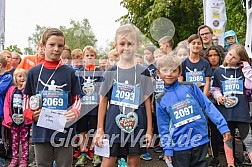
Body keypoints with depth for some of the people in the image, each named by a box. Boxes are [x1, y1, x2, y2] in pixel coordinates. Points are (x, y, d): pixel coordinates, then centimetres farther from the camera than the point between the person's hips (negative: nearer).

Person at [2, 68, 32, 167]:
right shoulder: (11, 89, 3)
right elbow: (6, 105, 1)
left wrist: (25, 88, -20)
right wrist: (8, 118, -6)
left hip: (25, 120, -3)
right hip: (13, 120, 3)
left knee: (24, 141, 8)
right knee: (14, 141, 14)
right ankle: (14, 159, 24)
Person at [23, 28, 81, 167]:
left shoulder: (70, 73, 3)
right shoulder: (33, 72, 4)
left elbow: (77, 99, 5)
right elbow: (26, 99, 9)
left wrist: (74, 112, -15)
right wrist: (31, 114, -9)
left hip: (64, 131, 0)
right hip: (41, 132, 1)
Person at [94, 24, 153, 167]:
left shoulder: (143, 73, 1)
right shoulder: (110, 73, 1)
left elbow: (147, 102, 3)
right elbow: (103, 102, 4)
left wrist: (149, 129, 2)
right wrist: (100, 129, 2)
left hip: (136, 125, 0)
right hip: (113, 124, 0)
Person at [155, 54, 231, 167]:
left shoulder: (190, 87, -1)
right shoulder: (161, 100, 2)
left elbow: (208, 106, -1)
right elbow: (163, 127, 5)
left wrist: (223, 126, -6)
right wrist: (167, 149, 1)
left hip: (200, 142, 0)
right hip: (179, 147, 0)